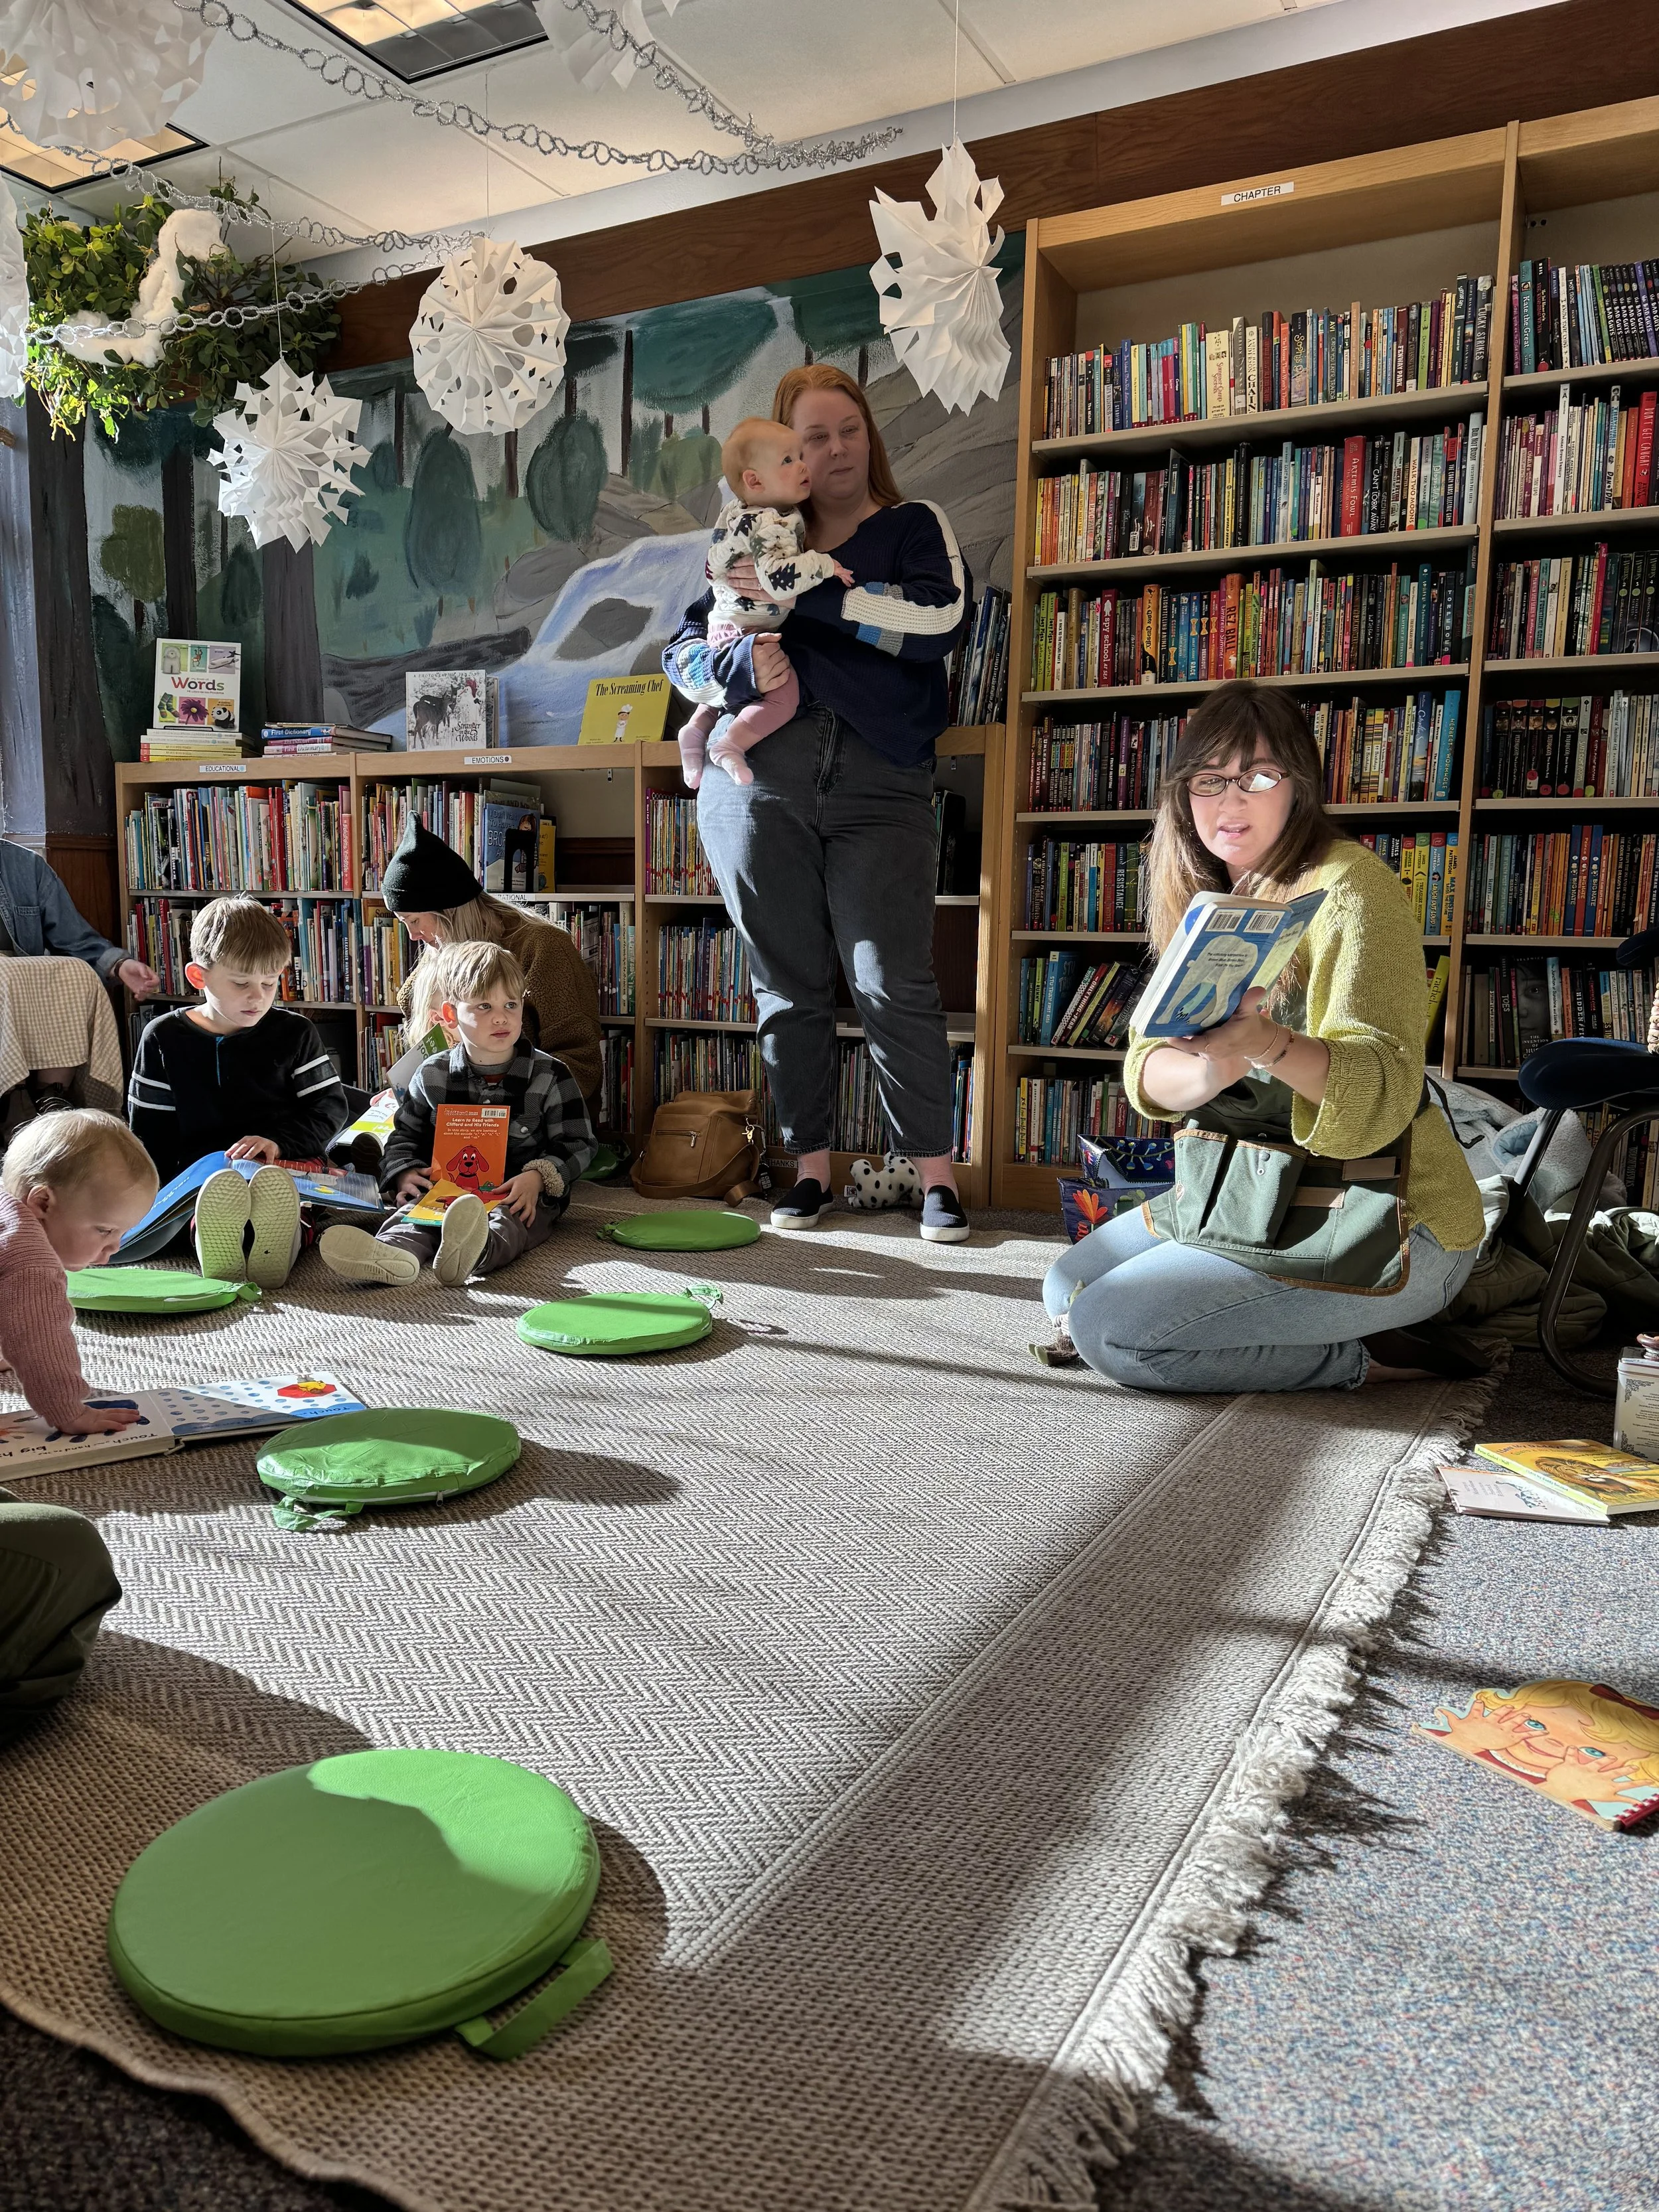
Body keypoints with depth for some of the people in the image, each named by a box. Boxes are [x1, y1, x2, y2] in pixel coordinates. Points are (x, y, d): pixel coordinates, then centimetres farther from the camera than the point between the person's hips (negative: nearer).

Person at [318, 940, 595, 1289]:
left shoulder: (550, 1076, 2)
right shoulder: (432, 1075, 9)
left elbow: (576, 1143, 1)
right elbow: (404, 1136, 18)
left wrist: (537, 1177, -17)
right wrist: (404, 1174, -4)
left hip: (523, 1196, -3)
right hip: (447, 1191, 3)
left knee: (506, 1219, -36)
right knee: (415, 1207, -28)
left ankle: (478, 1250, -69)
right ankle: (392, 1252, -60)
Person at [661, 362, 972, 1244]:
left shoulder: (915, 528, 13)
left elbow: (939, 619, -7)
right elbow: (681, 652, 13)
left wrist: (806, 595, -10)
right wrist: (741, 663, -10)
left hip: (879, 783, -2)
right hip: (761, 782, 3)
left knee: (894, 982, -9)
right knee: (789, 982, 4)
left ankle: (936, 1173, -1)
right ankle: (810, 1167, 13)